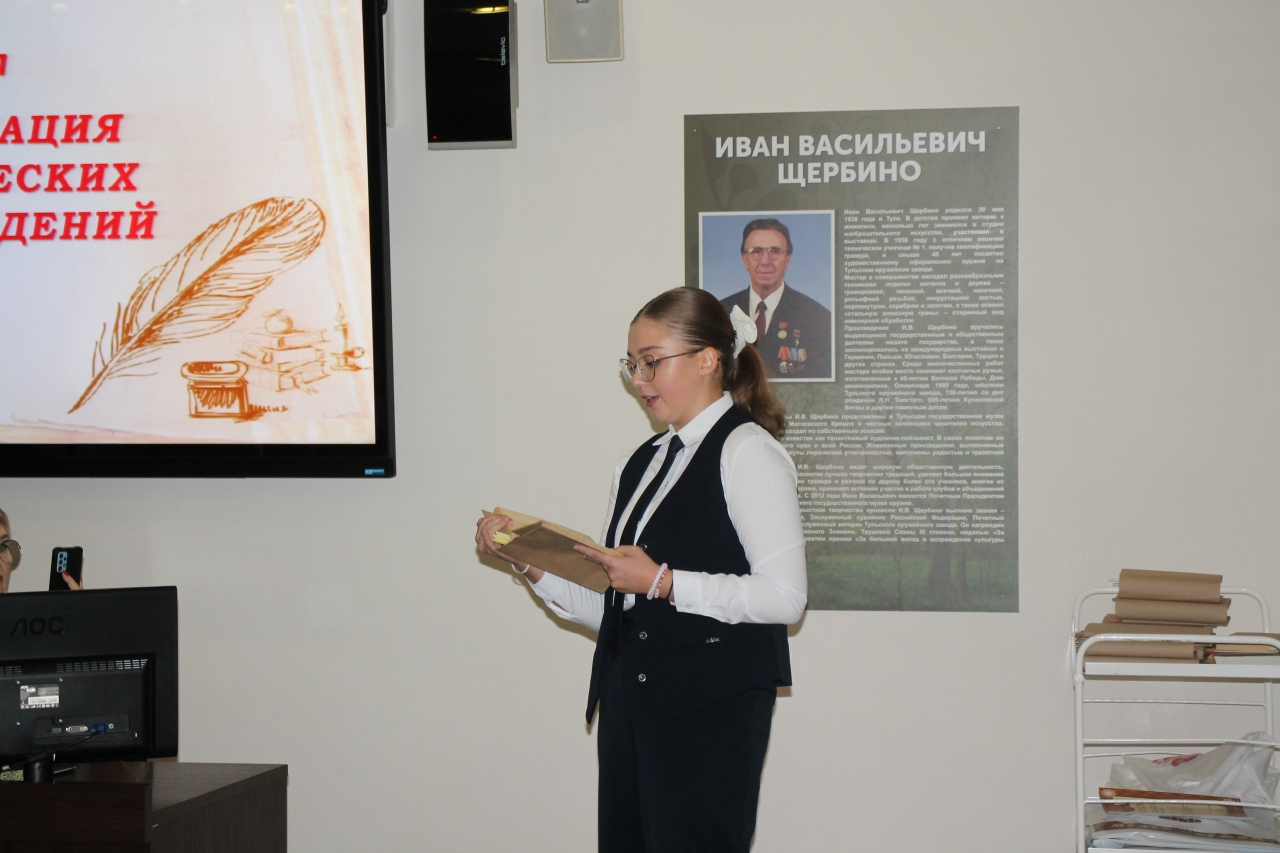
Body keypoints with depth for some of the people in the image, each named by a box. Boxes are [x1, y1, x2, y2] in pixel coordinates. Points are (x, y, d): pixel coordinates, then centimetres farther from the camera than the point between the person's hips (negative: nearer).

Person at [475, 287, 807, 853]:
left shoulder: (747, 451, -5)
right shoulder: (640, 464, 19)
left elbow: (785, 595, -14)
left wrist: (663, 583, -16)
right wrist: (529, 560, 4)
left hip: (712, 705, -7)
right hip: (628, 696, 7)